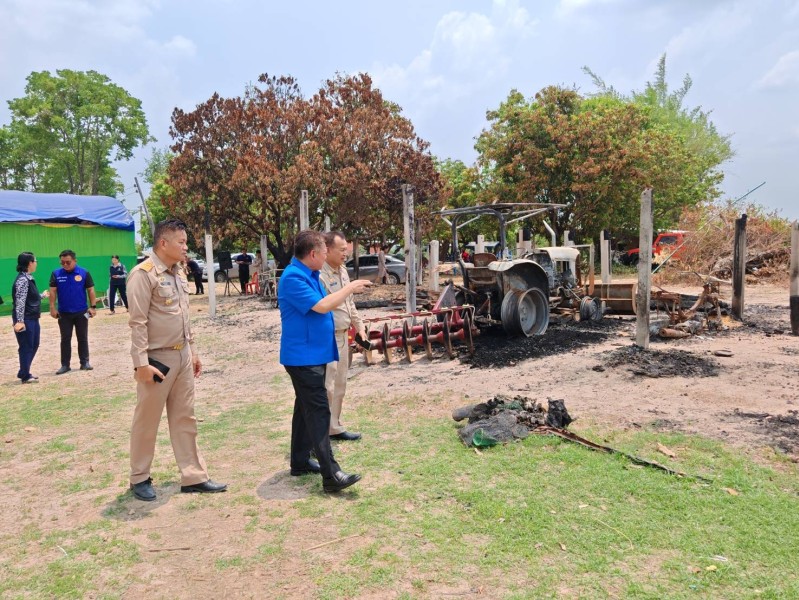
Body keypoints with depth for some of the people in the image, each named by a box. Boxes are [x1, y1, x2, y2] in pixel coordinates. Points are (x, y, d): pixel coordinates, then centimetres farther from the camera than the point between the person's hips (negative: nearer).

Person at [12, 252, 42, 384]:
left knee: (34, 346, 17)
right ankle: (25, 376, 12)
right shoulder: (22, 280, -17)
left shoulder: (29, 278, 11)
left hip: (33, 318, 10)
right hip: (25, 320, -10)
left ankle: (24, 372, 29)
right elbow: (20, 301, -22)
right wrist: (19, 321, -26)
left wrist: (42, 296, 39)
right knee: (26, 347, 0)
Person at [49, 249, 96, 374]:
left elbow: (90, 290, -1)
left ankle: (84, 362, 16)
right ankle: (65, 365, 12)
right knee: (65, 339, 6)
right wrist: (52, 308, -5)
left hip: (81, 312, -1)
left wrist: (92, 306, -5)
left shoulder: (84, 273, -5)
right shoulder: (56, 274, -2)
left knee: (82, 338, 7)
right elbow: (53, 291, 0)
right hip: (64, 313, 1)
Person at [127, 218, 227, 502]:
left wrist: (193, 350, 16)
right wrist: (141, 363, -20)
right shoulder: (143, 274, -15)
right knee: (147, 421, 6)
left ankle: (193, 476, 19)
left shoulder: (179, 272, 11)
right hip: (157, 359, -8)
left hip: (182, 356, 8)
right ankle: (139, 478, 23)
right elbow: (138, 323, -17)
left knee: (184, 418, 11)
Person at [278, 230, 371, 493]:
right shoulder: (293, 277, -19)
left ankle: (300, 461, 27)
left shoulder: (310, 275, 12)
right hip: (303, 355, -10)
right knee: (318, 411, -12)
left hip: (314, 353, 10)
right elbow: (321, 306, -25)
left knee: (306, 408, 16)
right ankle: (331, 474, -12)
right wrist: (350, 288, -16)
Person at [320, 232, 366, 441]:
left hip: (343, 336, 9)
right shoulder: (319, 275, -19)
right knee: (326, 388, -6)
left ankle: (334, 427, 28)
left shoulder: (342, 271, 11)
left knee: (339, 386, 16)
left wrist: (359, 326, 19)